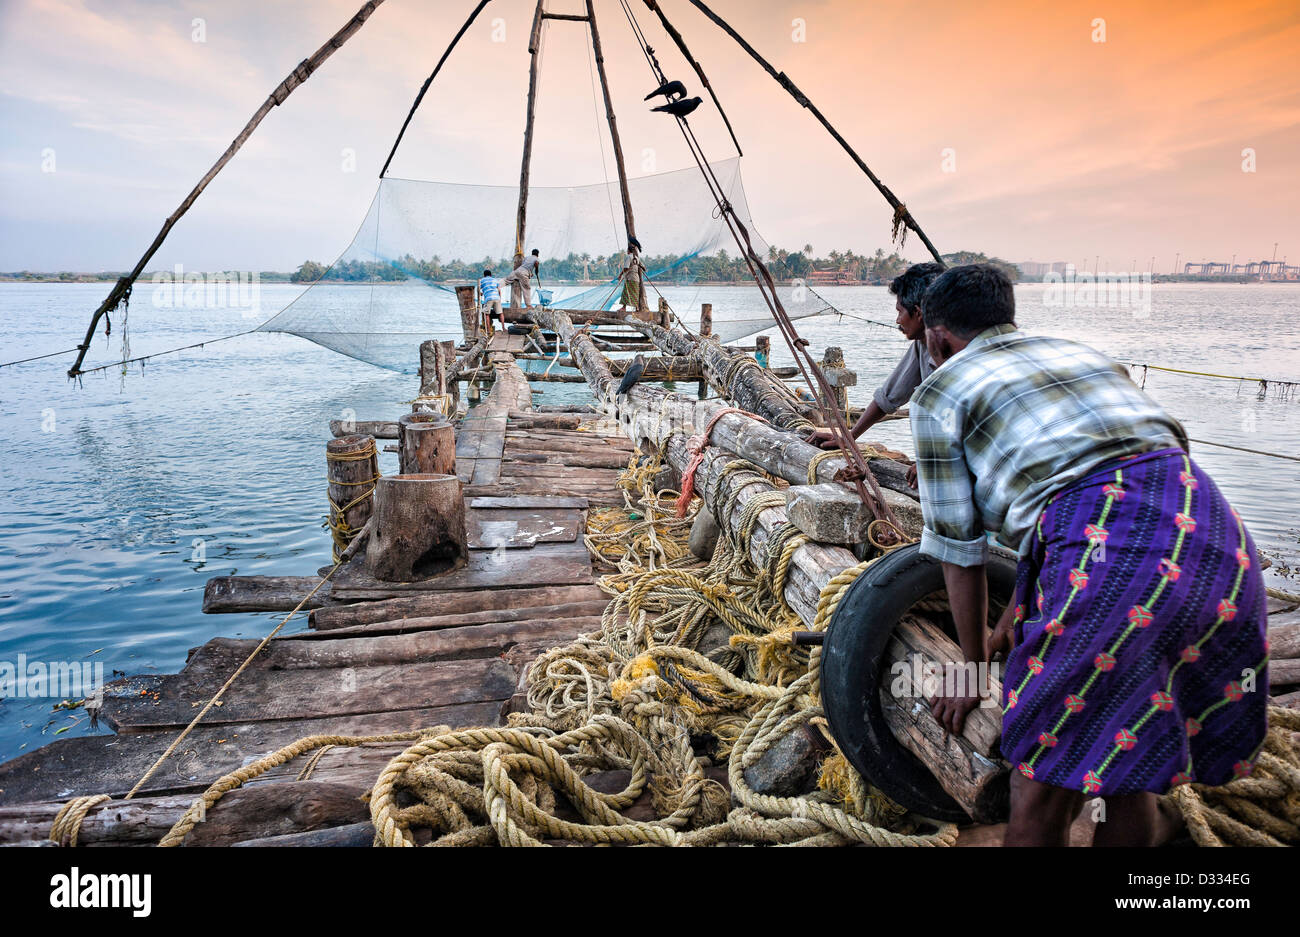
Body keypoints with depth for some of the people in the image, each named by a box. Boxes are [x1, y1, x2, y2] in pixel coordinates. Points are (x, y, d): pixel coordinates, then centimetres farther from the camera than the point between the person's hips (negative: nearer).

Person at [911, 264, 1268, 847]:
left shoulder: (940, 392, 12)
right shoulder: (1082, 354, 31)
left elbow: (959, 549, 13)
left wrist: (973, 666, 27)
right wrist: (1020, 613, 46)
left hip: (1109, 554, -7)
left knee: (1040, 796, 9)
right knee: (1126, 771, 25)